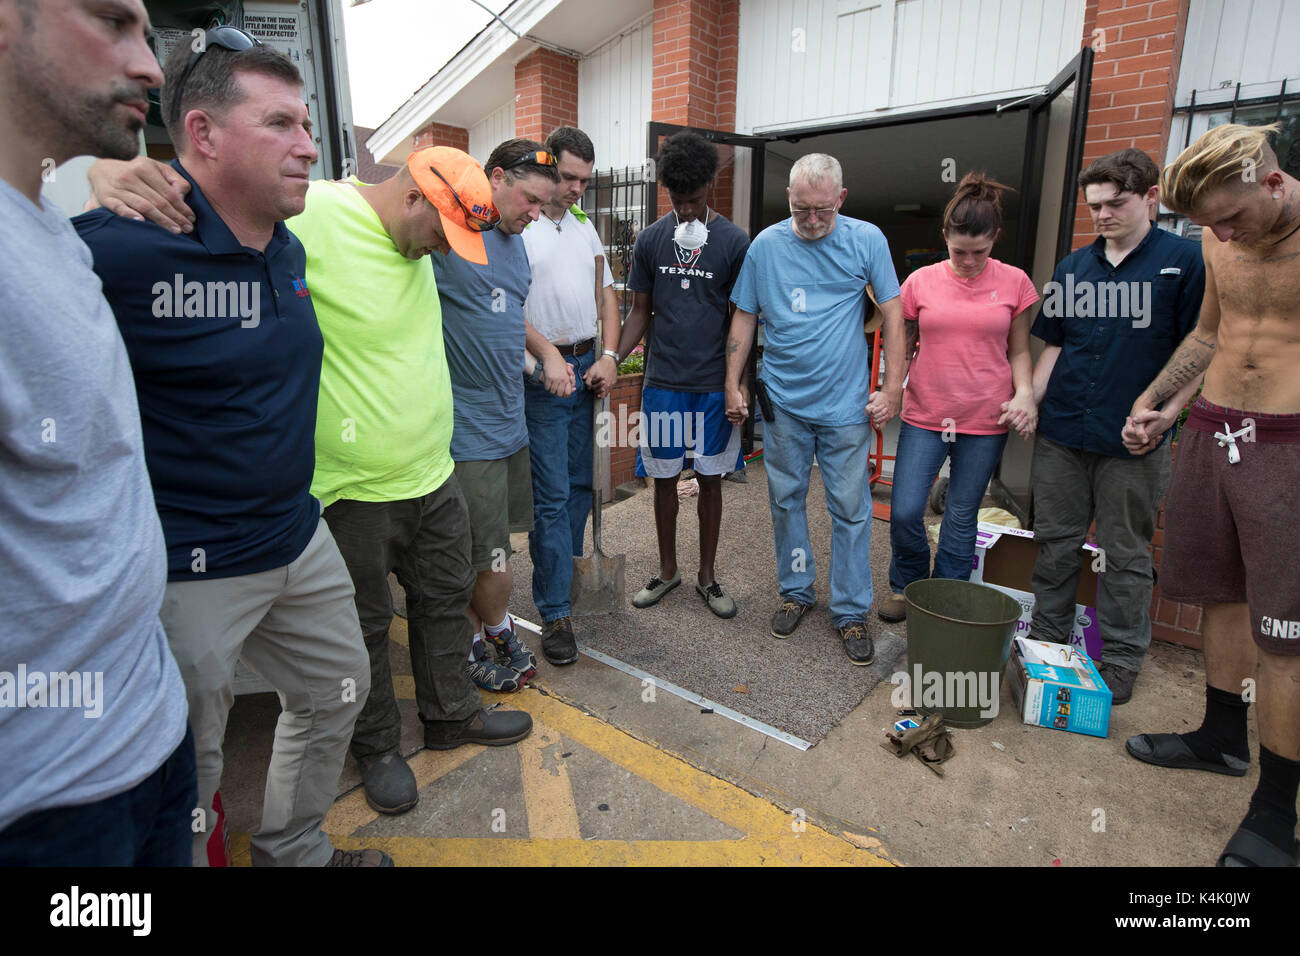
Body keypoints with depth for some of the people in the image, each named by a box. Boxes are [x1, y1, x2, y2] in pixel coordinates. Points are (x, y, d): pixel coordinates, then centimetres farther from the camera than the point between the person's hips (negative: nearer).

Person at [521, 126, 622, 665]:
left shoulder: (586, 227, 16)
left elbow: (605, 295, 18)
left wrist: (608, 356, 5)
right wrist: (548, 355, -23)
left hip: (590, 367, 7)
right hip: (543, 374, -7)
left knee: (581, 484, 12)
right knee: (552, 494, -6)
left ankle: (566, 576, 29)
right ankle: (554, 612, 2)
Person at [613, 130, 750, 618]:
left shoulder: (734, 241, -1)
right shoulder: (651, 239, 4)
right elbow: (640, 311, 8)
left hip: (714, 384, -1)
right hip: (663, 381, 2)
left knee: (710, 478, 7)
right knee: (664, 477, 9)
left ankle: (707, 576, 24)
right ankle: (667, 570, 28)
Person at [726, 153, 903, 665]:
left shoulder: (866, 240, -1)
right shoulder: (766, 245, 1)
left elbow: (893, 314, 1)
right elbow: (744, 317, 7)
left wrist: (892, 387, -3)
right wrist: (733, 384, 4)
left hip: (846, 404, -1)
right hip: (782, 402, 2)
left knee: (850, 508, 4)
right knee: (786, 500, 11)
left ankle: (851, 610, 18)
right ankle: (795, 591, 30)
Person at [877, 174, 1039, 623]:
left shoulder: (1014, 282, 2)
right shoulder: (921, 281, 2)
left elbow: (1018, 352, 8)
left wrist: (1025, 394, -8)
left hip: (985, 420, 0)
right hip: (924, 416, 0)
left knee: (961, 517, 8)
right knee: (905, 512, -4)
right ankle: (906, 586, 24)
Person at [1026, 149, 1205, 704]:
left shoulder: (1186, 261, -2)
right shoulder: (1072, 267, 11)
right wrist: (1030, 401, 2)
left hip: (1133, 444, -4)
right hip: (1060, 434, 4)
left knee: (1124, 554, 7)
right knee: (1054, 542, 12)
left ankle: (1121, 661, 22)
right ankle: (1047, 642, 27)